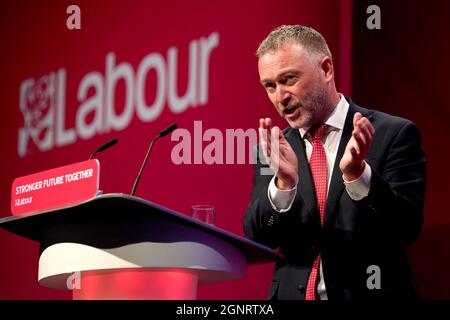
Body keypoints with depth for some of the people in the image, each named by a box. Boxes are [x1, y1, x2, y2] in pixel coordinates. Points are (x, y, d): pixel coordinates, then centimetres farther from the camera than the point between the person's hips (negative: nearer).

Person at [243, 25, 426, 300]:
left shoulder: (393, 134, -2)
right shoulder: (275, 149, 9)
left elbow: (407, 228, -8)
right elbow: (257, 238, 0)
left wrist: (357, 173, -22)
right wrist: (284, 182, -17)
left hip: (371, 292, -2)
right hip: (293, 294, 3)